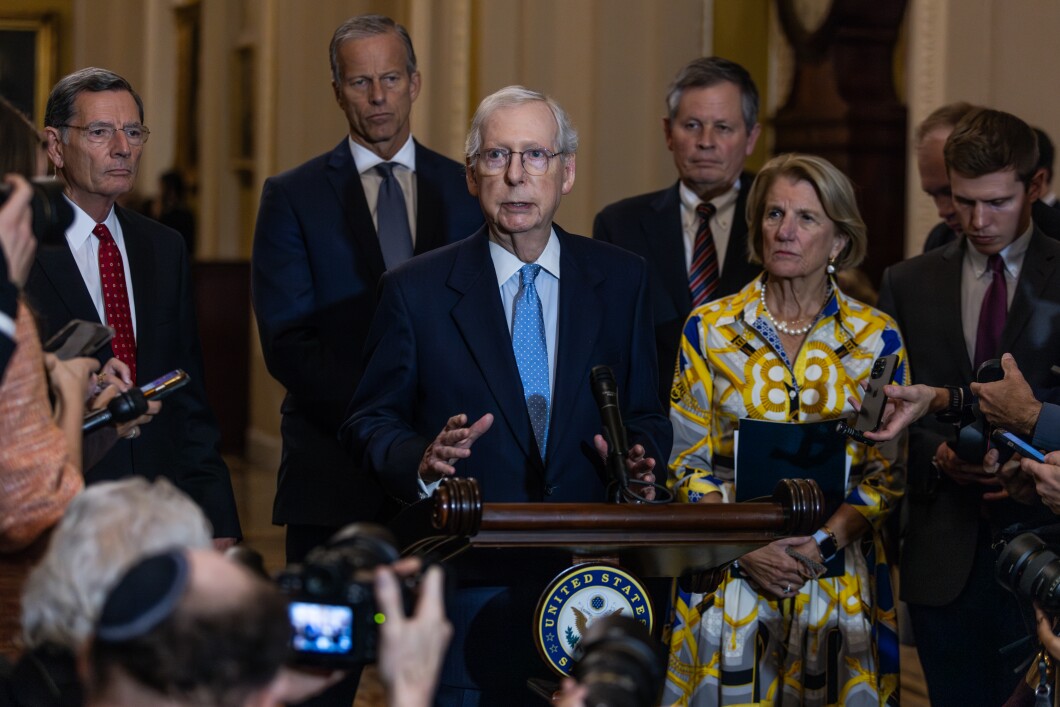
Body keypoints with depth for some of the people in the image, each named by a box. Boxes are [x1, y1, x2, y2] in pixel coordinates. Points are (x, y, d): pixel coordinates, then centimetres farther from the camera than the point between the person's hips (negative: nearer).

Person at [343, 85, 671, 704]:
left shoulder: (622, 280, 6)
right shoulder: (416, 291, 0)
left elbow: (646, 415, 12)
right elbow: (370, 422, 3)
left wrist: (640, 455, -11)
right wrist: (419, 461, -18)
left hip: (590, 578, 2)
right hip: (468, 585, -2)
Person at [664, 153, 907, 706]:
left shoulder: (877, 339, 0)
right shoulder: (710, 328, 0)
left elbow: (887, 473, 1)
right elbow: (686, 462, 0)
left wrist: (822, 545, -14)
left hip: (837, 573, 0)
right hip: (727, 572, 0)